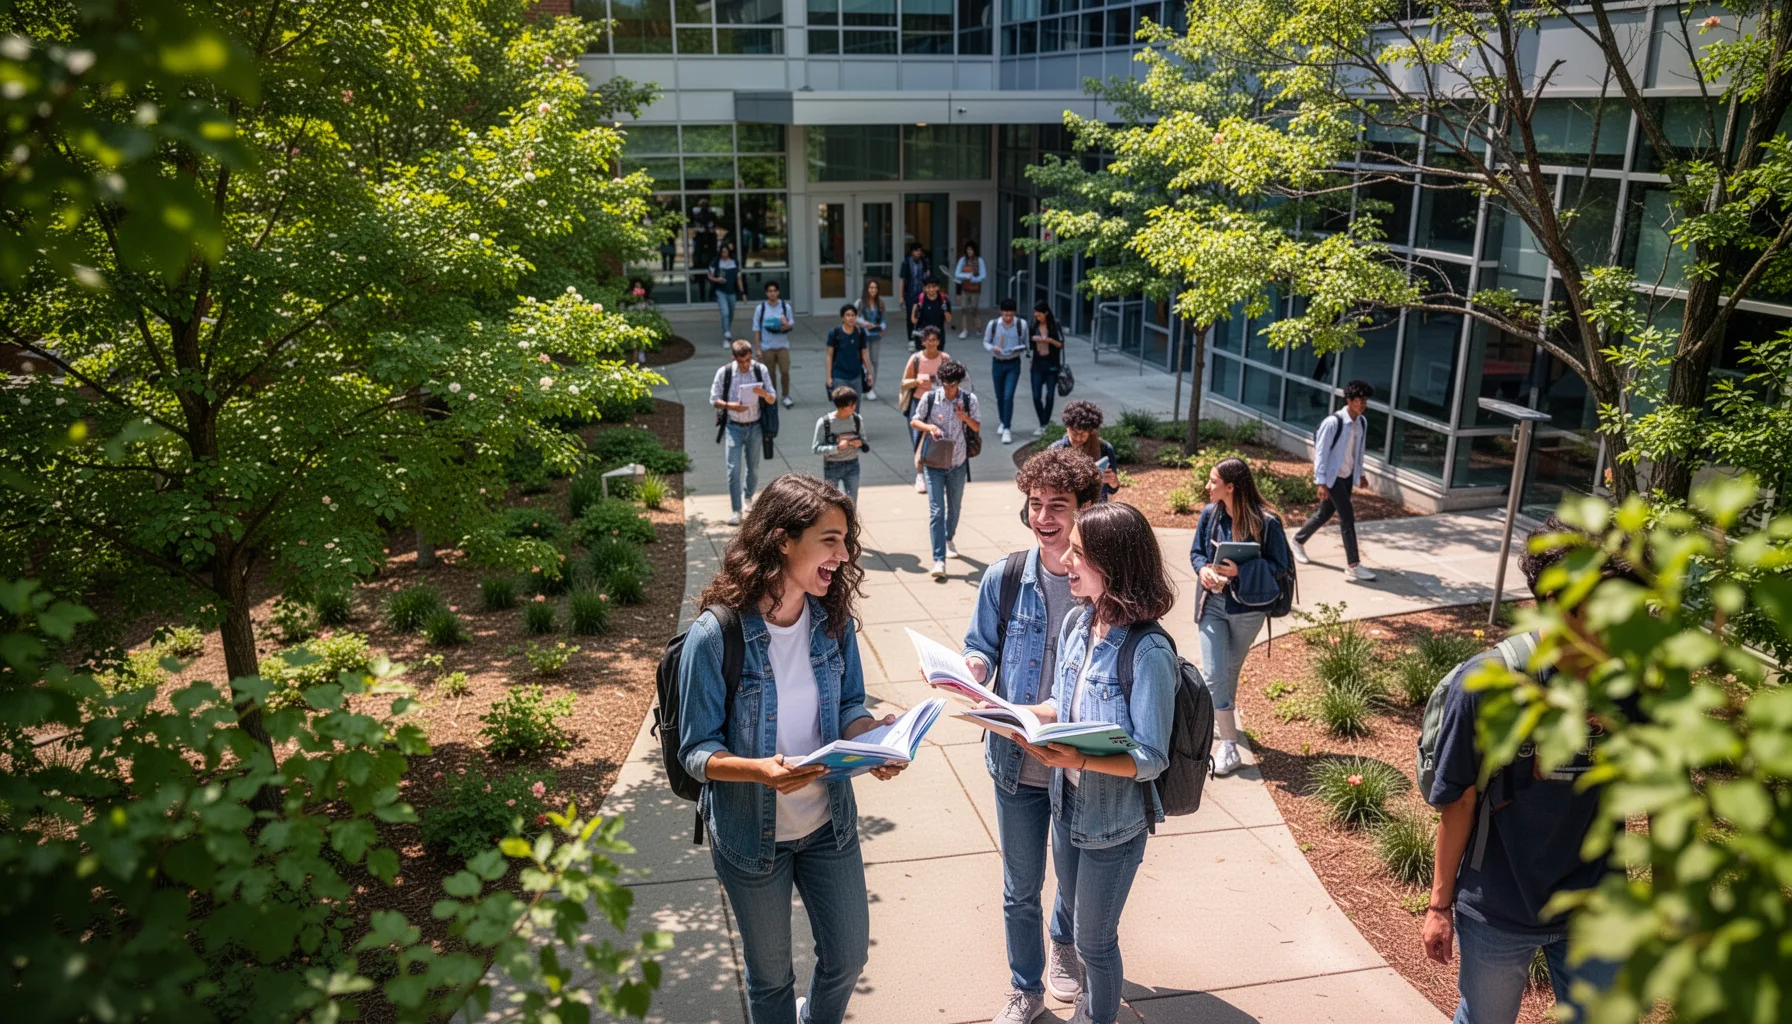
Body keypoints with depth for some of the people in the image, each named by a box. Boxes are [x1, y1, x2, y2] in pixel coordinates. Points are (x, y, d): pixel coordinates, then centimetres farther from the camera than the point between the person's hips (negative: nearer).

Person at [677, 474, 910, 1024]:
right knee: (771, 973, 19)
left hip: (829, 823, 4)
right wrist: (760, 770, -37)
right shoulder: (715, 636, -24)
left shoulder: (833, 621, -10)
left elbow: (849, 708, 2)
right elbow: (698, 751, -18)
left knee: (848, 953, 21)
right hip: (752, 834, -4)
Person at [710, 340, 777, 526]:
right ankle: (736, 510, -1)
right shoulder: (724, 373, -8)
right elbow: (714, 399, -1)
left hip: (754, 427, 2)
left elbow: (773, 399, -2)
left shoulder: (761, 370, -5)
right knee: (734, 469, -8)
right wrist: (730, 406, -21)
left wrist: (763, 393, -25)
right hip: (734, 427, -2)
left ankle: (748, 497, 40)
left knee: (753, 467, 14)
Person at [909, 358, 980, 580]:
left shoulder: (969, 399, -5)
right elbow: (914, 421, 2)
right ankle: (939, 560, -12)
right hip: (933, 462, -2)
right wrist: (929, 427, -19)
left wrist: (964, 417, -18)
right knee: (936, 510, -10)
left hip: (958, 462, 3)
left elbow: (976, 427, 4)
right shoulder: (929, 398, -9)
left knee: (955, 507, 20)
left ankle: (949, 539, 48)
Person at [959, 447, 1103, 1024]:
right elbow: (981, 648, 3)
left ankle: (1063, 943, 56)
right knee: (1020, 889, 16)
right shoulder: (1006, 577, -9)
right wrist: (969, 671, -20)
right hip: (1016, 761, 1)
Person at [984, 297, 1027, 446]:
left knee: (1008, 396, -12)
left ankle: (1006, 430, -10)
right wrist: (992, 348, -15)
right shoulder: (993, 324, -6)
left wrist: (1020, 349, -19)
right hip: (997, 363, 2)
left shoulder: (1021, 325, -7)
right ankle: (1003, 422, 37)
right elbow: (986, 341, 6)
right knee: (999, 396, 14)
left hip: (1013, 364, -2)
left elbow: (1024, 344, 3)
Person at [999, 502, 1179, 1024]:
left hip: (1114, 821, -7)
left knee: (1093, 939, 14)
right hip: (1067, 804, 7)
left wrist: (1080, 759, -38)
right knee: (1075, 919, 27)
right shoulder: (1076, 624, -5)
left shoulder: (1148, 653, -28)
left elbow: (1151, 759, -25)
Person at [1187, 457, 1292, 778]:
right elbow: (1196, 551, 7)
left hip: (1248, 607, -2)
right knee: (1213, 675, -7)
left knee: (1230, 670, 18)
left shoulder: (1265, 522, -16)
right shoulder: (1210, 514, -4)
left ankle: (1221, 715, 44)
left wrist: (1241, 571, -24)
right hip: (1213, 603, 2)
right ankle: (1229, 745, 2)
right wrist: (1203, 570, -15)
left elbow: (1279, 565, -11)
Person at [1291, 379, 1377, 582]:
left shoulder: (1362, 422, 1)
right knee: (1347, 516, -10)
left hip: (1348, 476, 8)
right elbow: (1321, 453, -19)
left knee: (1324, 513, 18)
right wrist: (1321, 483, -21)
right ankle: (1353, 566, -5)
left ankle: (1299, 540, 41)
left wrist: (1360, 473, 21)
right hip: (1332, 476, -8)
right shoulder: (1332, 422, -22)